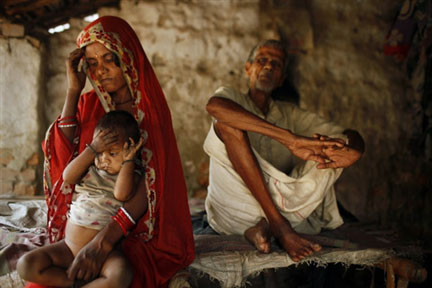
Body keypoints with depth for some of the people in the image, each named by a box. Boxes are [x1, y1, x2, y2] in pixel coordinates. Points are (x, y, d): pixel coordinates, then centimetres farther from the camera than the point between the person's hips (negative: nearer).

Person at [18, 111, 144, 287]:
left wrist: (128, 160, -12)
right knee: (26, 265, -15)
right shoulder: (89, 169, 10)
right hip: (69, 247, 4)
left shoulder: (130, 174, 1)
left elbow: (121, 194, -21)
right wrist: (93, 149, -11)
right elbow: (68, 177, -10)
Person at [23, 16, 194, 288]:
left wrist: (104, 240, -31)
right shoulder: (88, 104, 10)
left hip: (142, 230, -3)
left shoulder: (150, 108, -4)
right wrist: (74, 90, -7)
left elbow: (150, 183, -17)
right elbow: (62, 159, -6)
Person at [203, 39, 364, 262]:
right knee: (226, 123, -21)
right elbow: (214, 106, -21)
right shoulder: (232, 98, 8)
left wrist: (349, 150, -20)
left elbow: (353, 137, 9)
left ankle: (263, 226, -25)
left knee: (332, 151, -10)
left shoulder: (290, 114, 19)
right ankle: (279, 226, -28)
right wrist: (289, 138, -30)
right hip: (233, 208, -3)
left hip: (282, 203, 3)